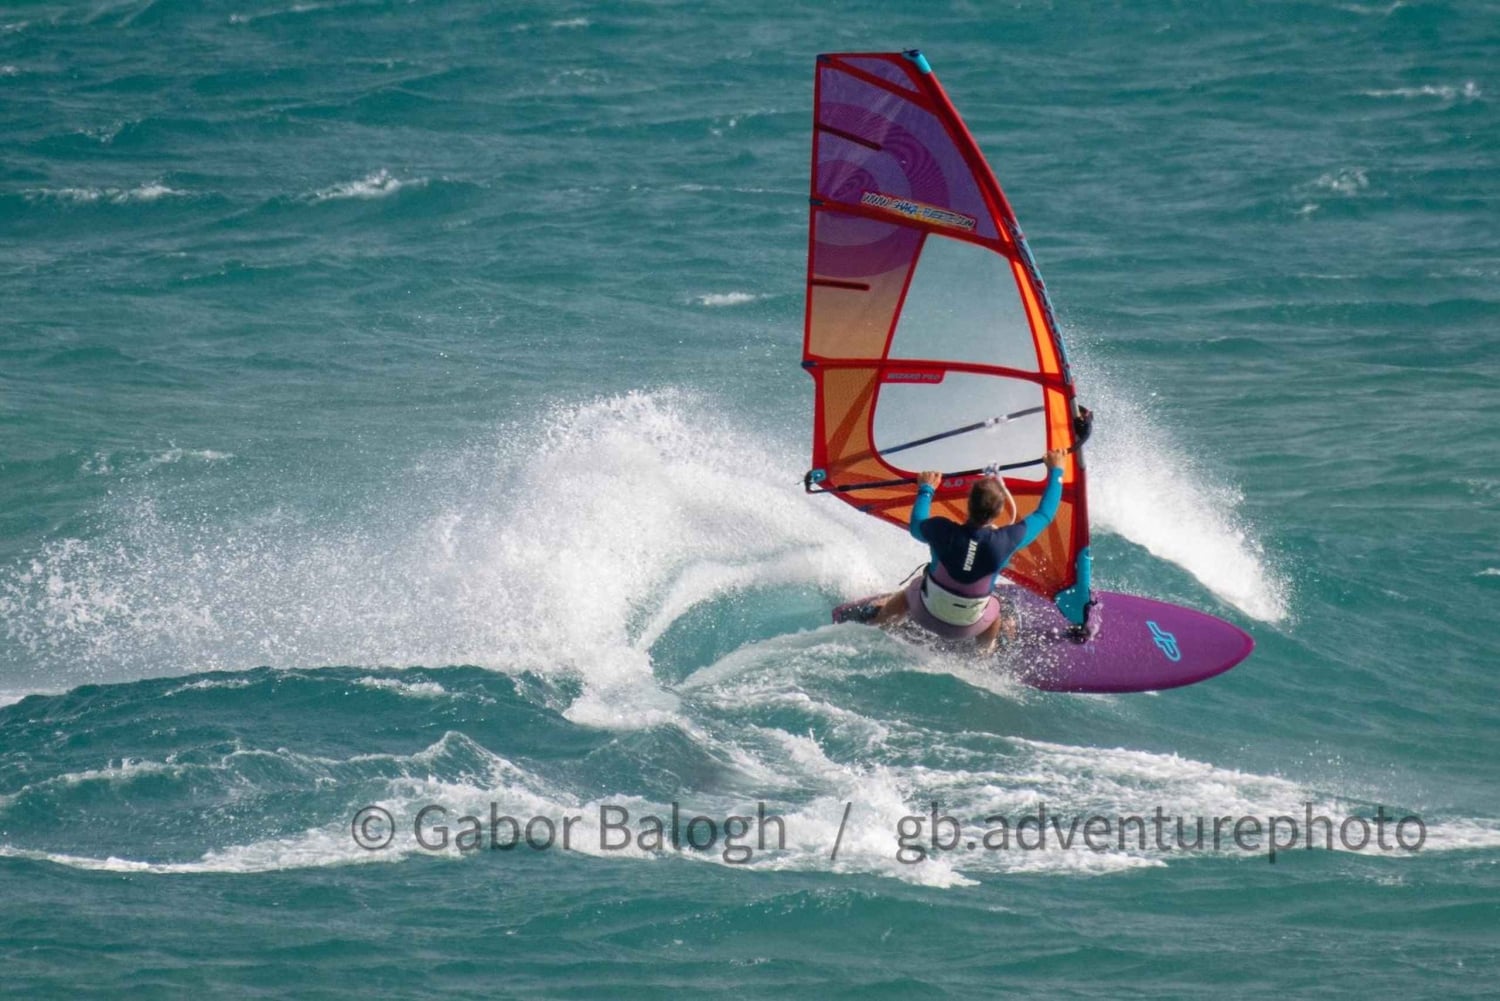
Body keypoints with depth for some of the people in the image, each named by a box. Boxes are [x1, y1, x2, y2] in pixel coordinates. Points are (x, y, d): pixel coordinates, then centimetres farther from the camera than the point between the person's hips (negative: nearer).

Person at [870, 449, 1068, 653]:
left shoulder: (943, 532, -28)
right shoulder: (1005, 541, -29)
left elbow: (916, 526, -2)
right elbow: (1044, 515, -11)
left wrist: (926, 490, 14)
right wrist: (1055, 471, 2)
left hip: (926, 614, 1)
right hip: (966, 627, -1)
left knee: (912, 592, 35)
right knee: (994, 609, 33)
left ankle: (873, 622, 60)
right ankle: (984, 656, 60)